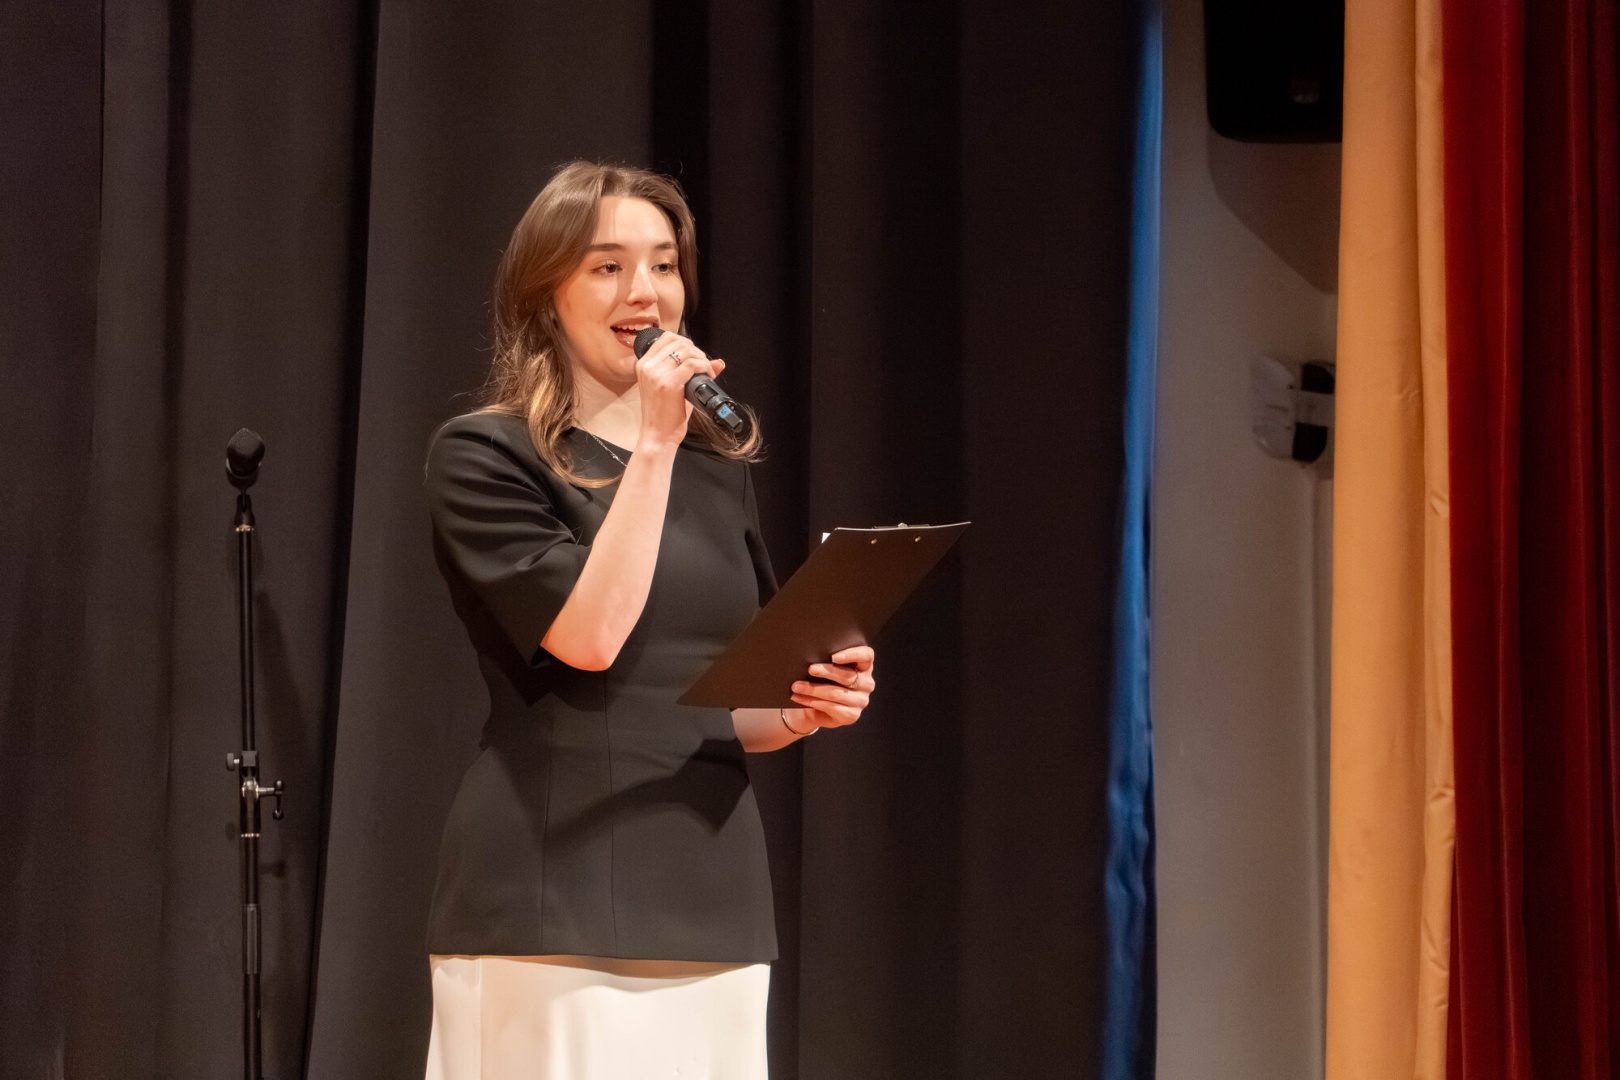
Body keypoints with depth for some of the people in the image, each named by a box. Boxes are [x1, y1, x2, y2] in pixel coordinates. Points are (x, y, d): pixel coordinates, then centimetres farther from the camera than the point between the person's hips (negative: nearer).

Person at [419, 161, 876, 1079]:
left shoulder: (719, 469, 16)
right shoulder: (486, 455, -2)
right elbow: (589, 636, -16)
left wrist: (805, 706, 0)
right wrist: (654, 447, -14)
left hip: (712, 895, 6)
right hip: (556, 900, -5)